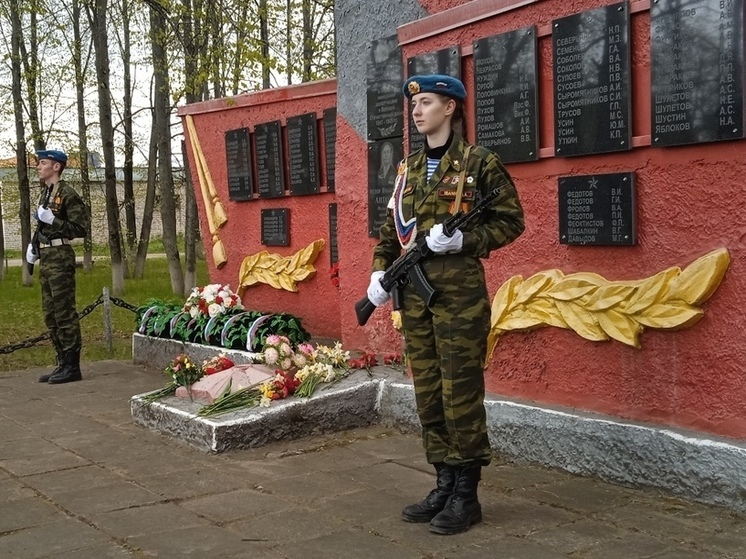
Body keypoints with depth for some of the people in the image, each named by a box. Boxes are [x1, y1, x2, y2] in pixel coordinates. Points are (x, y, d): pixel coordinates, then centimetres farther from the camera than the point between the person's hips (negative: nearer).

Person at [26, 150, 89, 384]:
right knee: (50, 314, 12)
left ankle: (72, 366, -3)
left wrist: (52, 219, -21)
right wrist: (34, 245, 12)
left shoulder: (67, 193, -10)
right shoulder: (46, 194, 18)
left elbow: (80, 228, -15)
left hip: (60, 258, -10)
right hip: (46, 258, 10)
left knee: (64, 312, -7)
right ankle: (63, 363, 18)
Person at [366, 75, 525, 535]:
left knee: (461, 392, -2)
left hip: (459, 289, -7)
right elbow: (391, 230, 17)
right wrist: (380, 272, 3)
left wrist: (464, 239, -17)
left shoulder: (480, 162, -4)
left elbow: (511, 221, -4)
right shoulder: (409, 169, 15)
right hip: (414, 291, 7)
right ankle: (445, 485, 21)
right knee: (427, 390, 10)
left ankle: (467, 495, 9)